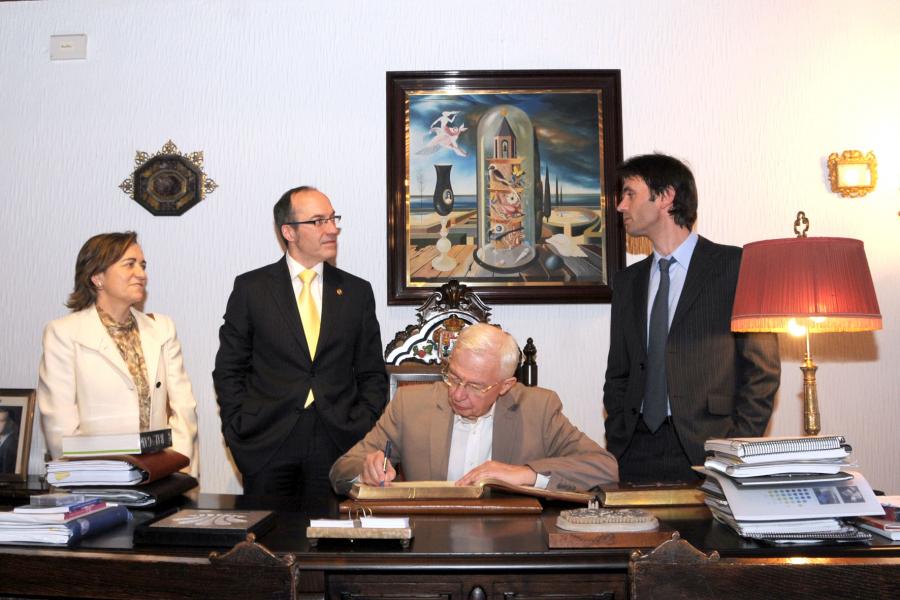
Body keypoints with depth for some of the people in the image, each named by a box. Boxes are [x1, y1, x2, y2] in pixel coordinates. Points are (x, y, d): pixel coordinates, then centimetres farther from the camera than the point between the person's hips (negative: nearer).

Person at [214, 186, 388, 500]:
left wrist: (362, 432, -2)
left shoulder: (357, 291, 8)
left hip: (337, 449, 1)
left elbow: (372, 374, 10)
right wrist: (239, 432, -3)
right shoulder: (251, 288, 3)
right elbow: (229, 369, 6)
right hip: (266, 447, -1)